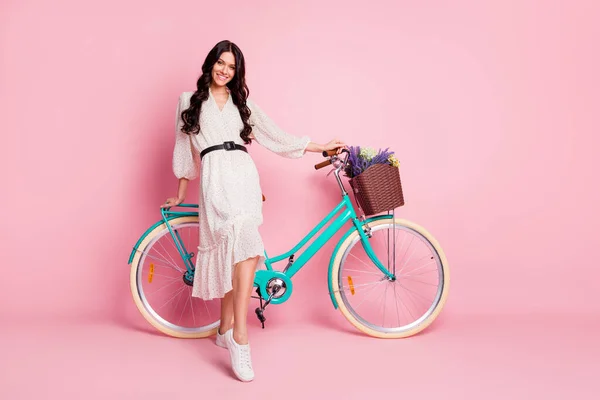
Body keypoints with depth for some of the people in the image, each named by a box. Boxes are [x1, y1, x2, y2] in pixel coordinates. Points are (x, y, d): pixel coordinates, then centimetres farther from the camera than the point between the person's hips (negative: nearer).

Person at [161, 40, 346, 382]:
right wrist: (181, 194, 25)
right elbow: (184, 149, 21)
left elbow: (277, 137, 20)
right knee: (247, 247, -24)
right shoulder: (191, 101, 16)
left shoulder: (243, 103, 21)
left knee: (234, 251, -6)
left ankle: (226, 329, 12)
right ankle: (240, 337, -22)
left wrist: (323, 147, 17)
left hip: (245, 176, 3)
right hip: (216, 177, -3)